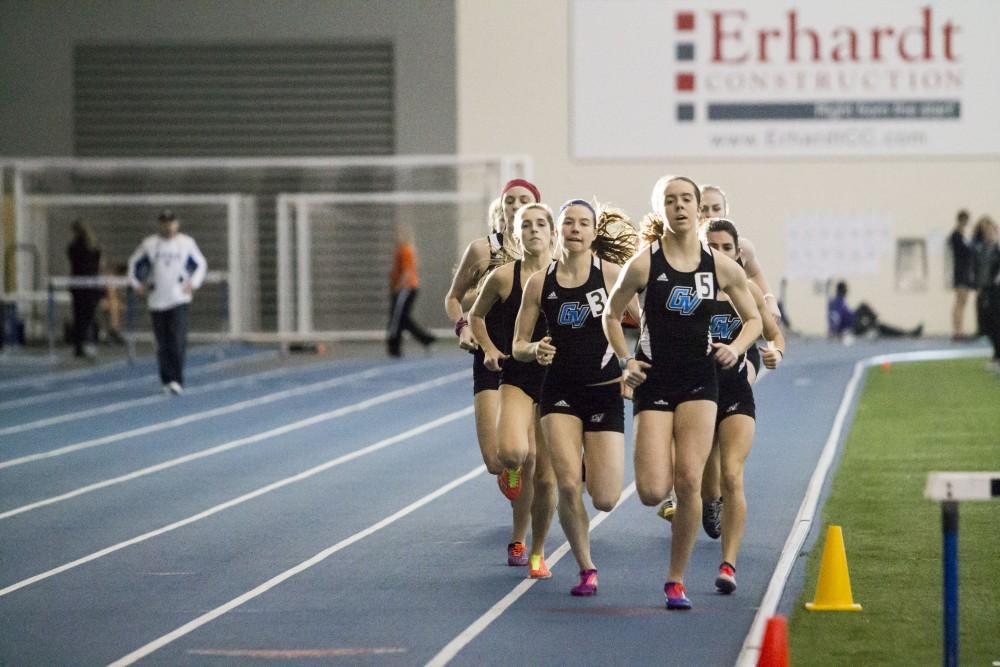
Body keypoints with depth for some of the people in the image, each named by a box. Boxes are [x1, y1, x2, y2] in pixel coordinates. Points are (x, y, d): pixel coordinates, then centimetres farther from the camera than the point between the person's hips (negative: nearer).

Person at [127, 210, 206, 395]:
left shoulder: (187, 243, 4)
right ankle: (167, 380, 14)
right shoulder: (149, 244, 5)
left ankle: (177, 380, -11)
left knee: (178, 341, -13)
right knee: (163, 344, 3)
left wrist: (193, 283, 4)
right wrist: (137, 284, 9)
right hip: (157, 300, 1)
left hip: (179, 298, -1)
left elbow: (201, 264, 16)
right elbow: (134, 263, 17)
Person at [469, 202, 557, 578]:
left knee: (545, 477, 2)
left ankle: (537, 552, 22)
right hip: (517, 379, -1)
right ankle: (512, 470, 10)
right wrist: (489, 349, -1)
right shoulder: (504, 277, -2)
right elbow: (476, 315, 14)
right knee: (513, 452, -28)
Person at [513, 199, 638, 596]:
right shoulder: (540, 283, 1)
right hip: (559, 392, 1)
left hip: (605, 392, -1)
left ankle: (591, 463, 34)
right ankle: (586, 569, 5)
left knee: (605, 500, -4)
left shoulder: (611, 274, -6)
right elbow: (518, 346, 6)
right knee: (568, 486, -15)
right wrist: (535, 350, -16)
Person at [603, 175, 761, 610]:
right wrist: (625, 360, -5)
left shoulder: (721, 266, 1)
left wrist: (736, 347, -7)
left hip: (699, 381, 1)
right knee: (652, 492, -11)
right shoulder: (643, 264, -5)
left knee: (689, 480, -10)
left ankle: (676, 579, 4)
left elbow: (753, 319, 12)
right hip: (653, 381, -1)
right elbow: (611, 316, 8)